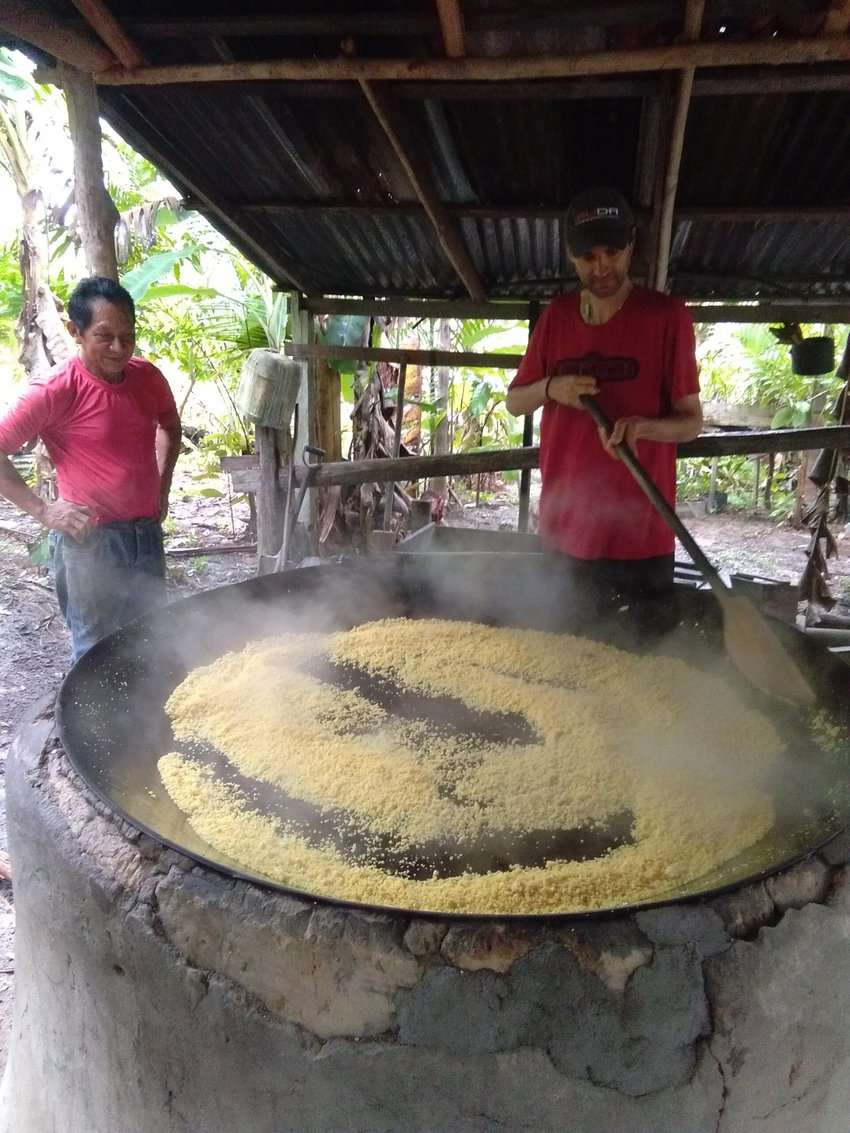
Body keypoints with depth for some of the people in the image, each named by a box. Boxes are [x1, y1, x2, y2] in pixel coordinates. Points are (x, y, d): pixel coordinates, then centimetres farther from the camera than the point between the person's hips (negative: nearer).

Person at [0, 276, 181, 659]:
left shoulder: (148, 377, 1)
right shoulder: (54, 391, -16)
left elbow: (170, 426, 21)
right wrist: (42, 510, -14)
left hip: (147, 532, 6)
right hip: (90, 540, -5)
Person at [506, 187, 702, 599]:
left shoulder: (666, 316, -4)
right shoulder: (556, 317, 8)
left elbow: (691, 421, -3)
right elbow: (514, 401, 13)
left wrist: (644, 426, -24)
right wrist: (549, 388, -9)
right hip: (562, 528, 4)